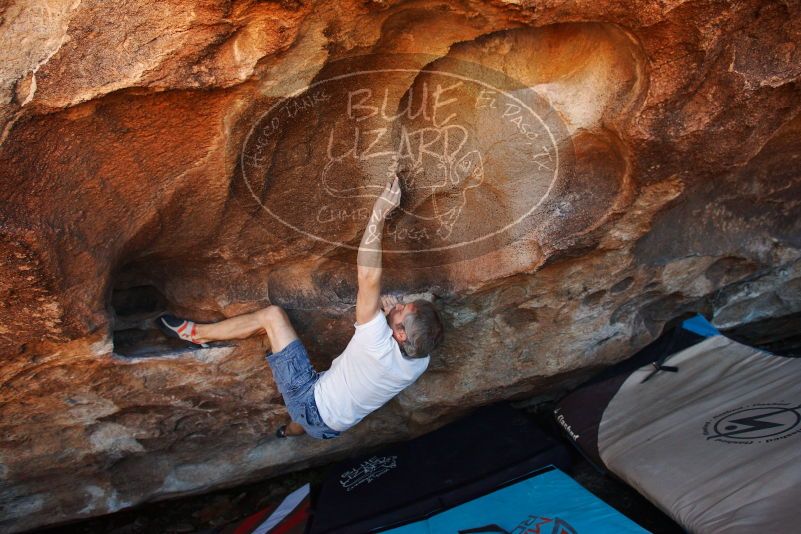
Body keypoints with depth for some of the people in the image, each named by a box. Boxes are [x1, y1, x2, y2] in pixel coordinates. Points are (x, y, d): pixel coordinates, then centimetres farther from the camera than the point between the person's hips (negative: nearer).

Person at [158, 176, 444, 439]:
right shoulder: (420, 362, -16)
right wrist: (391, 309, -13)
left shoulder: (381, 349, -37)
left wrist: (379, 212, -40)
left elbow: (368, 276, -41)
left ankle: (196, 333, 8)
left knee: (271, 315, -7)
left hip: (313, 405, -7)